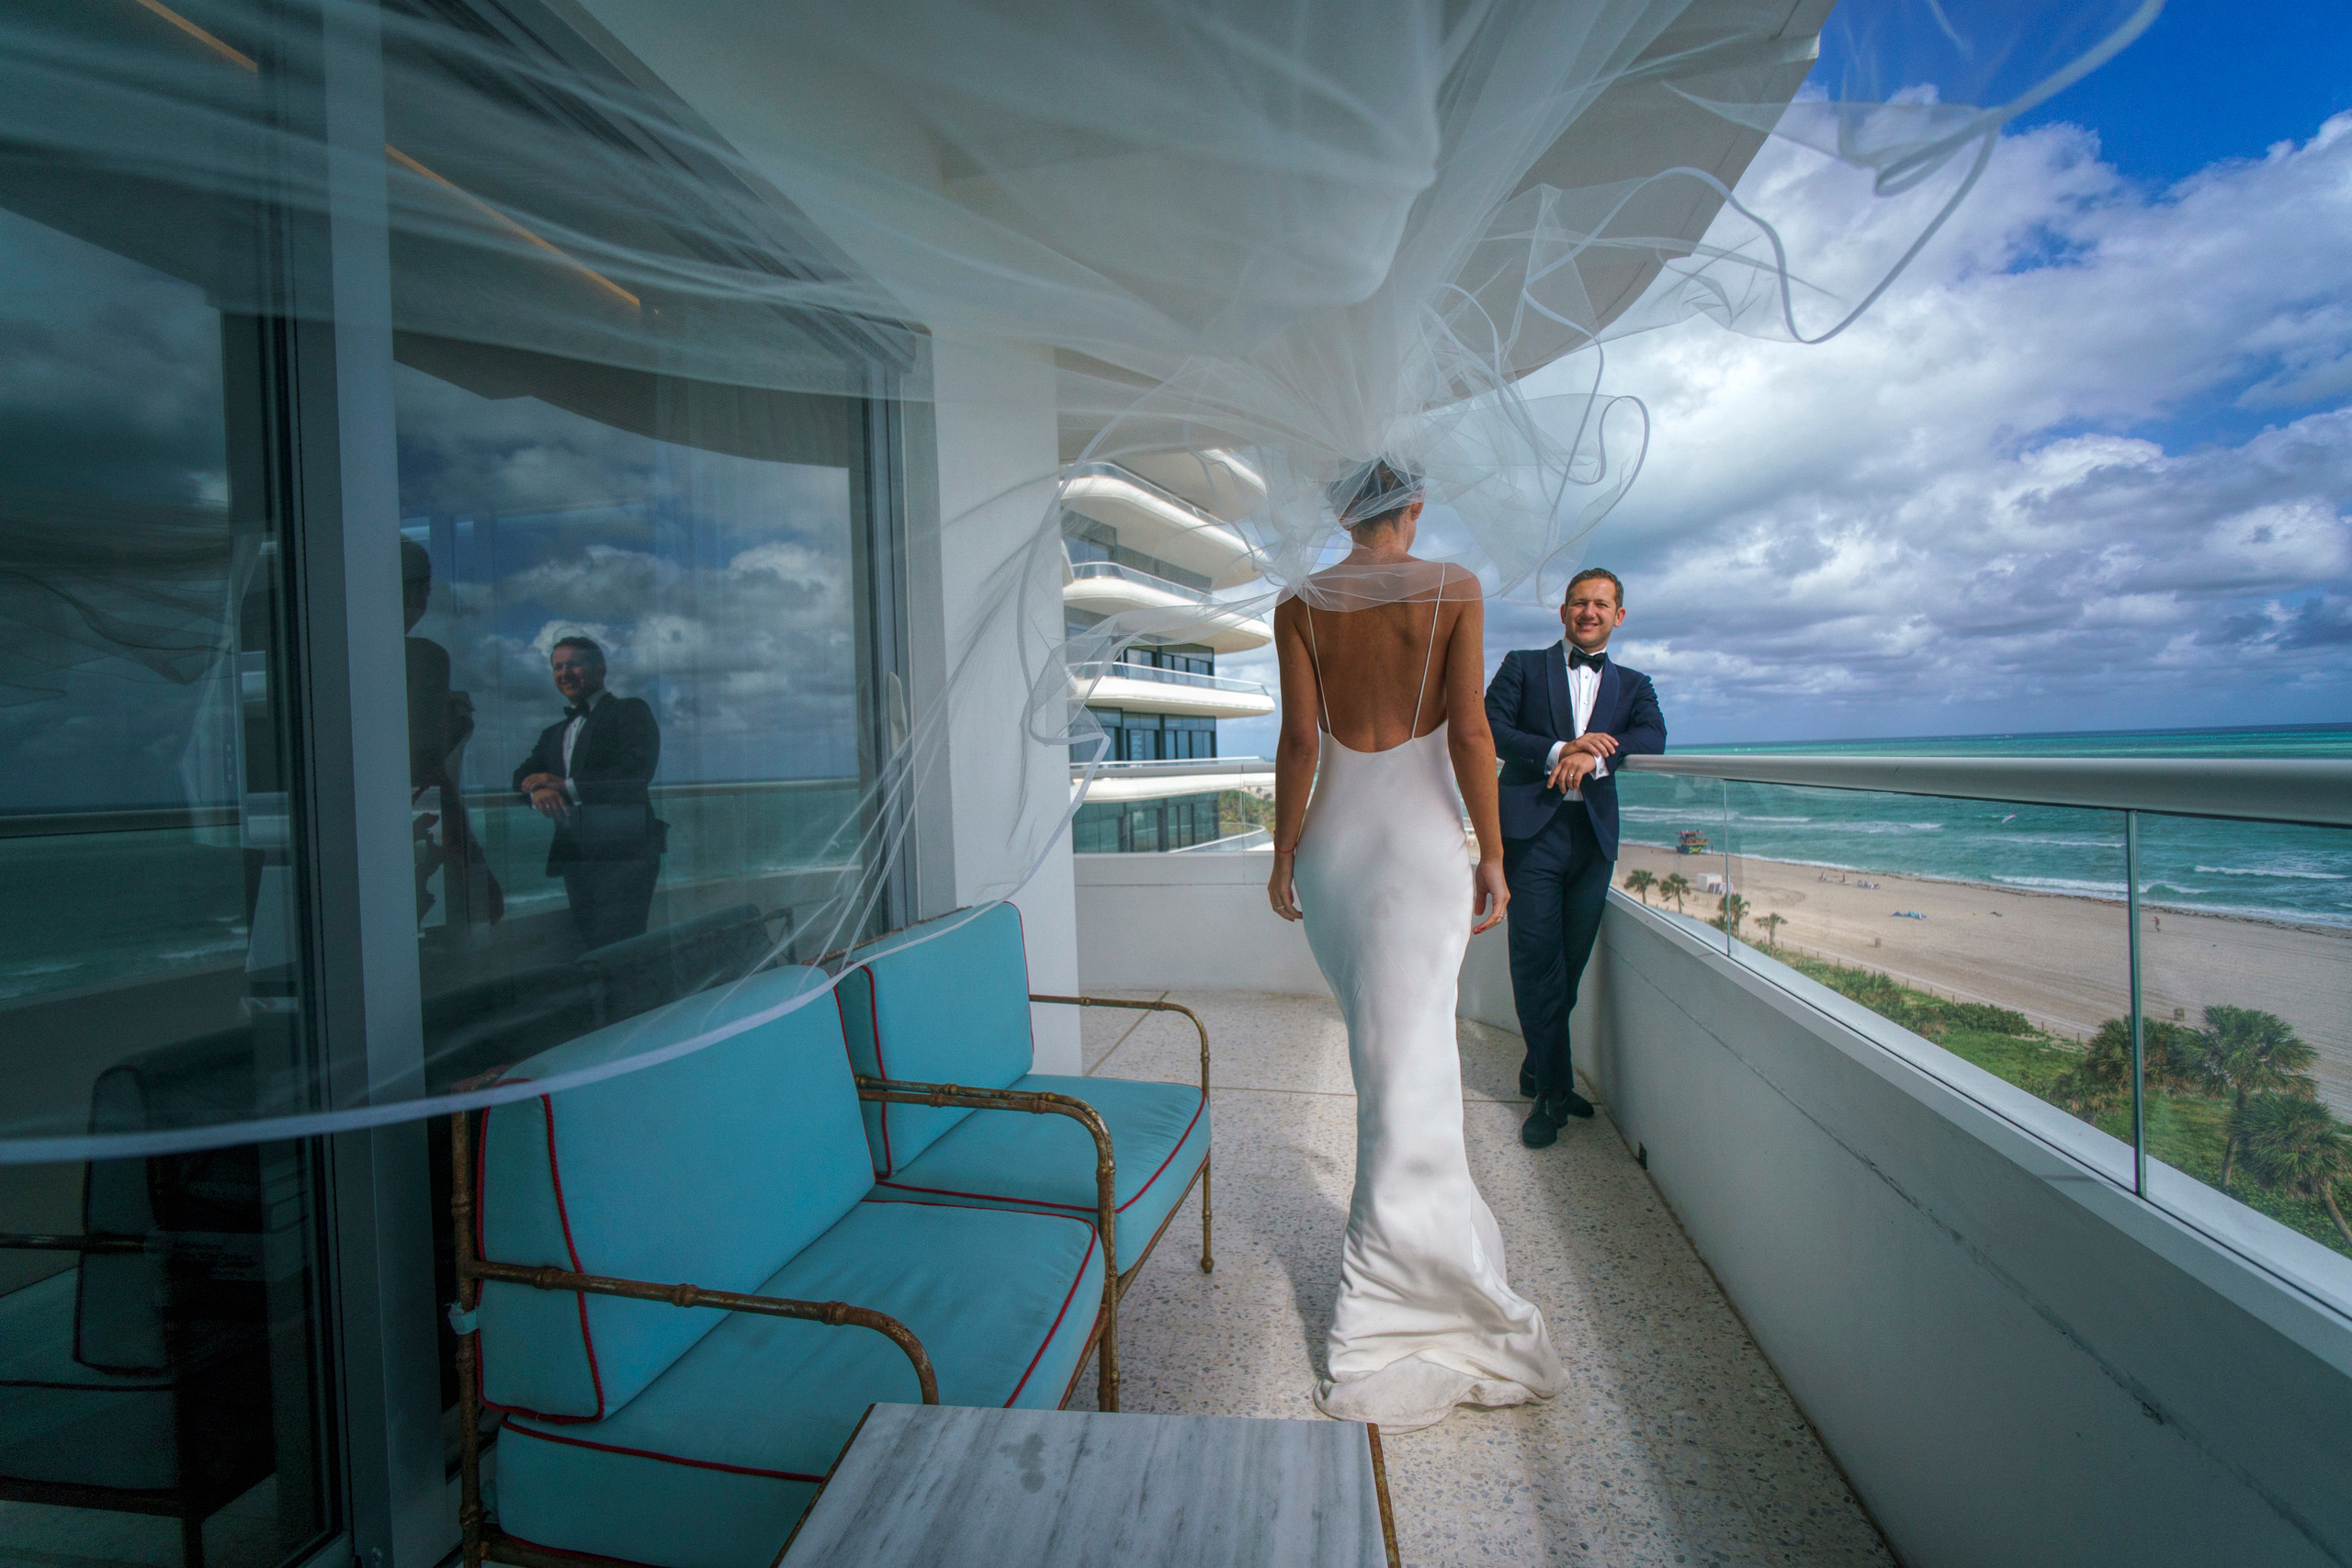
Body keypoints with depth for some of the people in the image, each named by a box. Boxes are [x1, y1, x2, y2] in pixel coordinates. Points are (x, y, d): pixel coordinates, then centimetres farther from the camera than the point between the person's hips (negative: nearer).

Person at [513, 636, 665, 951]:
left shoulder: (631, 711, 3)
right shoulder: (554, 733, 27)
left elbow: (636, 773, -10)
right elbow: (523, 776, 16)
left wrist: (566, 786, -9)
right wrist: (538, 791, -8)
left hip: (623, 853, -7)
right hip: (575, 858, 7)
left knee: (615, 946, -16)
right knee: (589, 946, 6)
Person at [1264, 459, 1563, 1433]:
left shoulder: (1300, 607, 2)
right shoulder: (1455, 590, -2)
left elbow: (1300, 739, -2)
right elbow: (1469, 732, -7)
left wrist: (1282, 855, 5)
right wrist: (1492, 854, 0)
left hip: (1334, 842, 3)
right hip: (1424, 844, -3)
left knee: (1381, 1051, 20)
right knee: (1411, 1069, 2)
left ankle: (1404, 1237, 37)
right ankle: (1379, 1320, 12)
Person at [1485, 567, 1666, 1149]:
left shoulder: (1632, 684, 19)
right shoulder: (1523, 665, 12)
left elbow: (1654, 737, 0)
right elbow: (1491, 728, -1)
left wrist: (1595, 754, -18)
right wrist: (1558, 751, -14)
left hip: (1594, 834, 3)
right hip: (1532, 830, -3)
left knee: (1571, 960, 7)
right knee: (1536, 960, -7)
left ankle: (1538, 1073, 24)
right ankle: (1553, 1090, 4)